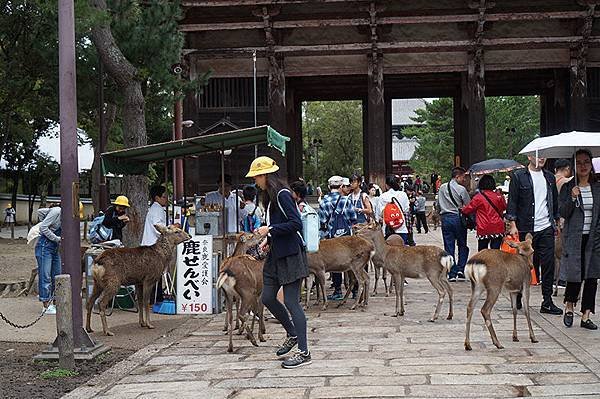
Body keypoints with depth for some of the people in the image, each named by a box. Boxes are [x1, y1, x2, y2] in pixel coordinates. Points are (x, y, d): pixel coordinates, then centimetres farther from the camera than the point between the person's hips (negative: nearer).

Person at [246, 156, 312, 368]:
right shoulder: (270, 196, 14)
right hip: (276, 255, 10)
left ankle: (304, 353, -2)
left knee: (291, 302, -8)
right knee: (268, 298, 12)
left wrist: (270, 229, -18)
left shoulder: (282, 195, -15)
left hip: (290, 255, -10)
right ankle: (292, 334, 31)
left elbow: (296, 224, -21)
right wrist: (269, 239, 8)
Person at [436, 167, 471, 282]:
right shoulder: (461, 189, -8)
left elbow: (437, 205, 12)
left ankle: (452, 274, 4)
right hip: (458, 218, -4)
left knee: (449, 247, 6)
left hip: (445, 218, 4)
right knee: (462, 245, 11)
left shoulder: (442, 188, 7)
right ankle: (460, 269, 0)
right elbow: (469, 206, -5)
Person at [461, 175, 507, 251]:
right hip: (498, 229, 3)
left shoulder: (478, 197, -8)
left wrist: (463, 208, 21)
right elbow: (504, 207, 20)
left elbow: (467, 210, 0)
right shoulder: (499, 196, 2)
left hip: (484, 230, -2)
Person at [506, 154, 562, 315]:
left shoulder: (549, 177, 14)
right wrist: (513, 224, -11)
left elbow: (555, 201, 21)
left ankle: (547, 302, 5)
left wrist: (557, 221, 15)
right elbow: (512, 201, -4)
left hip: (546, 229, 4)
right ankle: (517, 299, 16)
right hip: (526, 229, -4)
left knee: (548, 264, 0)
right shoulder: (519, 176, -2)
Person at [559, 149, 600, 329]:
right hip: (574, 238, -3)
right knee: (575, 275, -6)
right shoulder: (568, 187, 0)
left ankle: (585, 317, 10)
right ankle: (569, 308, 21)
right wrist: (572, 198, -19)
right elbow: (563, 213, -4)